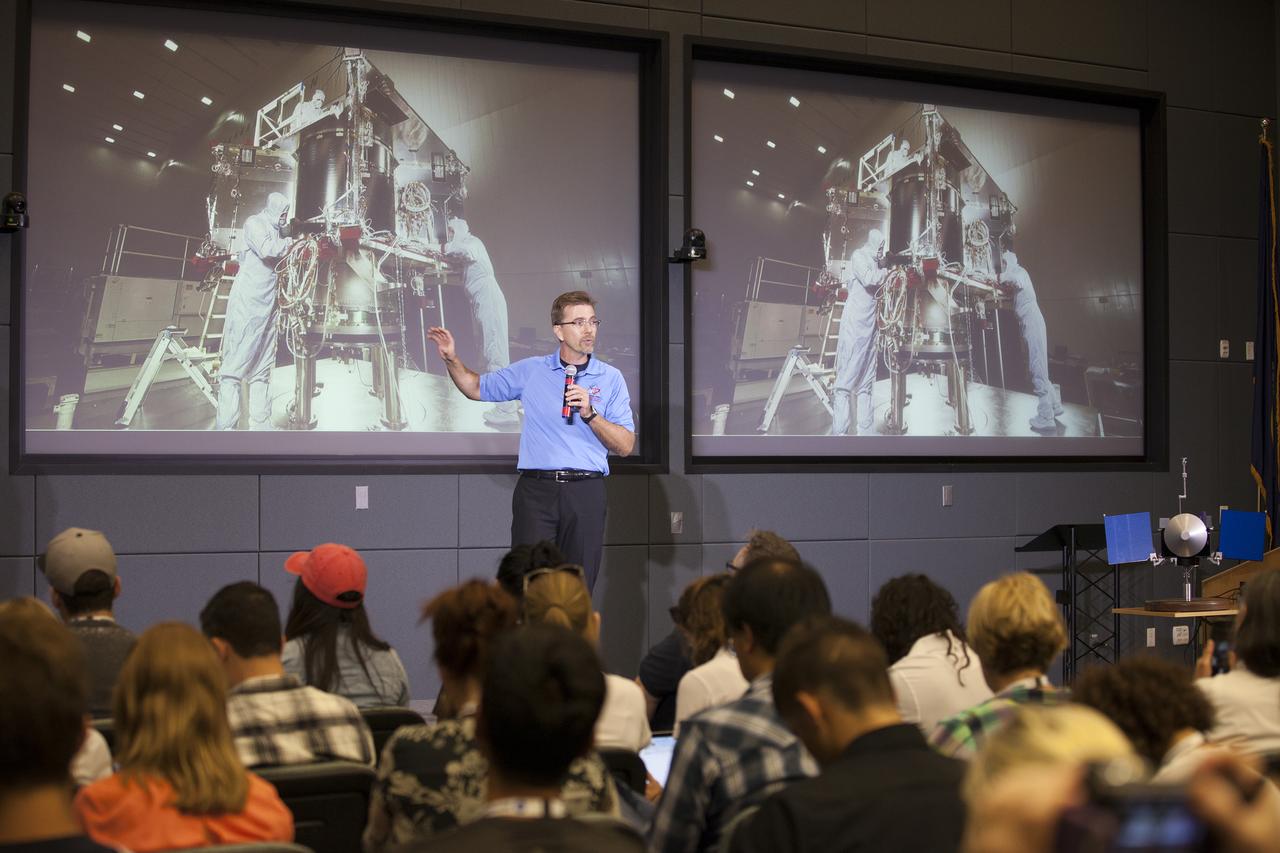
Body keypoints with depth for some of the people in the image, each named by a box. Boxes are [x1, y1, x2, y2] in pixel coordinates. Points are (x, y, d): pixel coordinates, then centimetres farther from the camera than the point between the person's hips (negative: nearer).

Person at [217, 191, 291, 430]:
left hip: (267, 303, 8)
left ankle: (261, 424, 14)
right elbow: (266, 249, -21)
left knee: (263, 367, 9)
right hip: (247, 301, -8)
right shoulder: (255, 223, -5)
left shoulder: (278, 230, 17)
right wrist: (290, 242, -8)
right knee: (237, 359, -10)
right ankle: (226, 426, -12)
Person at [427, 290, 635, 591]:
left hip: (586, 496, 0)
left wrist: (590, 414, -12)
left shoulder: (611, 378, 7)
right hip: (536, 490, 0)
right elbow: (477, 388, 21)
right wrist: (452, 359, 4)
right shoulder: (531, 371, 10)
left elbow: (625, 446, 2)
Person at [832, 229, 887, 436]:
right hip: (854, 322, -9)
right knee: (848, 374, -12)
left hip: (869, 323, 9)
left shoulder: (875, 261, 21)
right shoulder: (859, 256, -3)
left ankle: (865, 431, 11)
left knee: (866, 380, 8)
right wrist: (887, 272, -6)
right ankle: (839, 431, -17)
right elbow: (868, 278, -18)